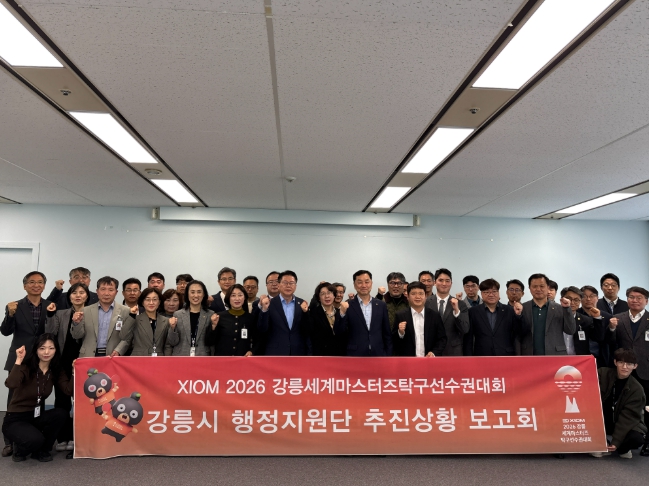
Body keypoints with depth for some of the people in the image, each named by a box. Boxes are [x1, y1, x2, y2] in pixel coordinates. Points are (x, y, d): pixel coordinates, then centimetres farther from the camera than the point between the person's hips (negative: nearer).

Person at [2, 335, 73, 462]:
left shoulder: (55, 371, -2)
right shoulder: (26, 367, -17)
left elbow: (69, 390, -16)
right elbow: (11, 385, -38)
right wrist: (18, 361, -36)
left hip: (36, 417, 5)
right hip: (15, 419, -5)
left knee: (61, 414, -25)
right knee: (36, 439, -34)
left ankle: (41, 451, 0)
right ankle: (20, 451, 6)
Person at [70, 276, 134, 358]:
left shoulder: (126, 311, 1)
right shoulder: (86, 311, 9)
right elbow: (77, 336, 8)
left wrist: (118, 352, -15)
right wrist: (77, 323, -10)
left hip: (112, 356, -1)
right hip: (88, 357, 2)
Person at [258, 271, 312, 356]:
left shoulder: (302, 304, 5)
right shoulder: (270, 304, -1)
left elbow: (308, 331, 2)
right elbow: (262, 329, -6)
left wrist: (305, 312, -15)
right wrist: (264, 309, -21)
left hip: (298, 355, 2)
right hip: (275, 355, -2)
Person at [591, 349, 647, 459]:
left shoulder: (636, 390, -12)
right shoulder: (602, 374, -9)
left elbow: (627, 417, -15)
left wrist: (616, 441, -21)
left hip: (624, 424, -1)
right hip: (600, 420, 1)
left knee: (637, 438, -31)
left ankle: (622, 448, 8)